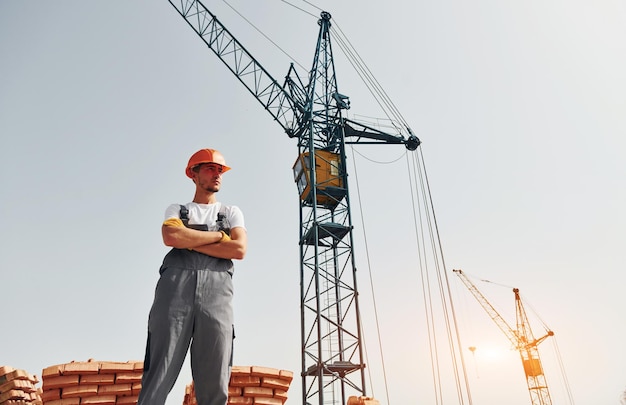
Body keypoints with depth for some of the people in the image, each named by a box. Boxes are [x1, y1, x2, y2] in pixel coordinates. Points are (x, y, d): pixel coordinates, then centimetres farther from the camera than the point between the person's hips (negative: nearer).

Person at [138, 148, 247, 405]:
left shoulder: (232, 212, 24)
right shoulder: (176, 210, 22)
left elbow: (239, 250, 4)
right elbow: (171, 237, -2)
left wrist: (189, 243, 1)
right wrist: (219, 235, 4)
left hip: (216, 290, 1)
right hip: (175, 286, 0)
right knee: (158, 377, -8)